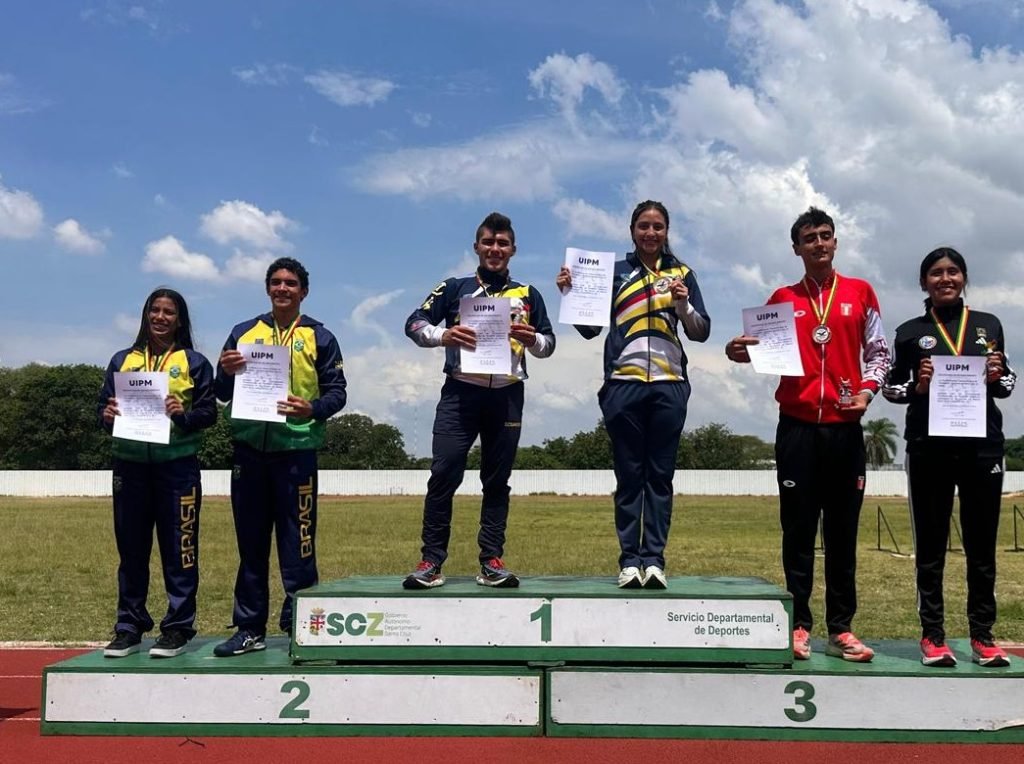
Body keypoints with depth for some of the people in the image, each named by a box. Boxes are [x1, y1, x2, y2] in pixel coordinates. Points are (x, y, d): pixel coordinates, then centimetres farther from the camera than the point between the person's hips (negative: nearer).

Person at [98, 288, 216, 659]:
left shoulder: (194, 362, 5)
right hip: (130, 464, 3)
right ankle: (129, 628, 17)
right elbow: (103, 406, 13)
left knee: (179, 548, -2)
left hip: (177, 465, -3)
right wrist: (107, 415, -9)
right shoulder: (122, 360, 13)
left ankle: (178, 628, 6)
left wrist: (184, 414, -19)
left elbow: (208, 412, 0)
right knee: (131, 548, 7)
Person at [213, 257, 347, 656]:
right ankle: (249, 628, 17)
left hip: (296, 448, -3)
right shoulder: (243, 333, 14)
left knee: (297, 543, -2)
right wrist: (226, 373, -8)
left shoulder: (319, 337, 6)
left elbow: (337, 391, 2)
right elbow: (223, 393, 14)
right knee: (250, 542, 8)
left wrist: (312, 408, -18)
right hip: (249, 448, 3)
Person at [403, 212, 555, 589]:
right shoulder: (455, 288, 10)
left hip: (507, 396, 2)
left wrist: (533, 340, -10)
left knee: (497, 480, 5)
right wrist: (443, 335, -16)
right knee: (444, 474, -9)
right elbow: (414, 324, 4)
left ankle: (492, 561, 9)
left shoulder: (528, 295, 14)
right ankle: (431, 561, -4)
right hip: (460, 392, -2)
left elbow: (548, 343, 14)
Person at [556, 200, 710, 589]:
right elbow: (590, 327, 11)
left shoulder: (682, 273, 12)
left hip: (669, 386, 1)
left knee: (661, 476, 2)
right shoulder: (616, 272, 12)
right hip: (624, 385, 0)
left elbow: (701, 332, 10)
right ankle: (629, 559, 3)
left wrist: (682, 304, -8)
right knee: (628, 476, 1)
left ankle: (655, 558, 3)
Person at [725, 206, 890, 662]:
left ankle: (841, 629, 9)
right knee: (798, 529, 2)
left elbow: (879, 351, 11)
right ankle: (798, 625, 7)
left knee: (843, 531, 4)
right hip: (797, 427, 0)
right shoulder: (784, 299, 10)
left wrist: (868, 389, -5)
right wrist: (742, 353, -13)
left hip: (845, 427, 1)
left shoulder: (860, 293, 10)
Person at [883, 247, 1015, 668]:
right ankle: (932, 636, 9)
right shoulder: (910, 332, 5)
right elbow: (892, 387, 8)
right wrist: (916, 386, -12)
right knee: (930, 544, 3)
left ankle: (982, 636, 12)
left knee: (982, 543, 5)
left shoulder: (988, 325, 11)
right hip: (929, 448, -1)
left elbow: (1007, 384, 16)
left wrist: (997, 377, -6)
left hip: (982, 445, 2)